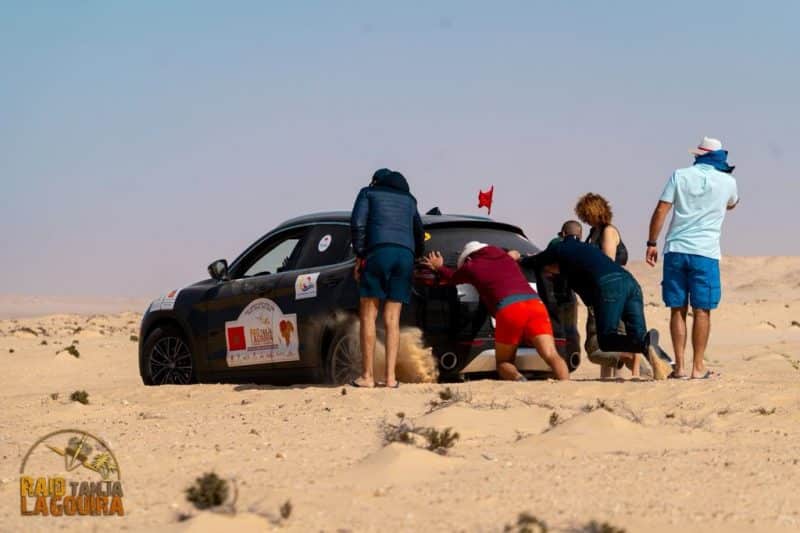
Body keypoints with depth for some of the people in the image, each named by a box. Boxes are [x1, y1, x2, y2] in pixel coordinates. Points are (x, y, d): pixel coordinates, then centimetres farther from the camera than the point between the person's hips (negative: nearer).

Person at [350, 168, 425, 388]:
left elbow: (357, 223, 0)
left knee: (368, 316, 1)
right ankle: (390, 377, -4)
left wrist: (359, 255, 2)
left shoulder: (368, 192, 16)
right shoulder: (408, 199, 28)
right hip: (406, 255, 4)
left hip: (378, 252, -4)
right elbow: (419, 234, 29)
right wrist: (416, 257, 40)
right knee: (392, 320, 4)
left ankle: (367, 376, -4)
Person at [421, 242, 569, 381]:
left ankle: (518, 378, -24)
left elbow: (452, 277, 44)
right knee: (551, 356, -11)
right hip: (535, 303, 3)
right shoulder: (507, 258, 31)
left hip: (509, 309, -3)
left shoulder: (472, 266, 21)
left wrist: (439, 267, 64)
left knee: (503, 363, 11)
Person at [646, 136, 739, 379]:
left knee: (678, 310, 5)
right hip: (705, 253, -1)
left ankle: (679, 366, 4)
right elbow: (731, 204, 27)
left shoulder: (680, 175, 4)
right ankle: (698, 367, 2)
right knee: (702, 311, 3)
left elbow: (661, 210, -1)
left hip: (675, 250, 1)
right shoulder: (727, 182, 4)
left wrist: (652, 243, 4)